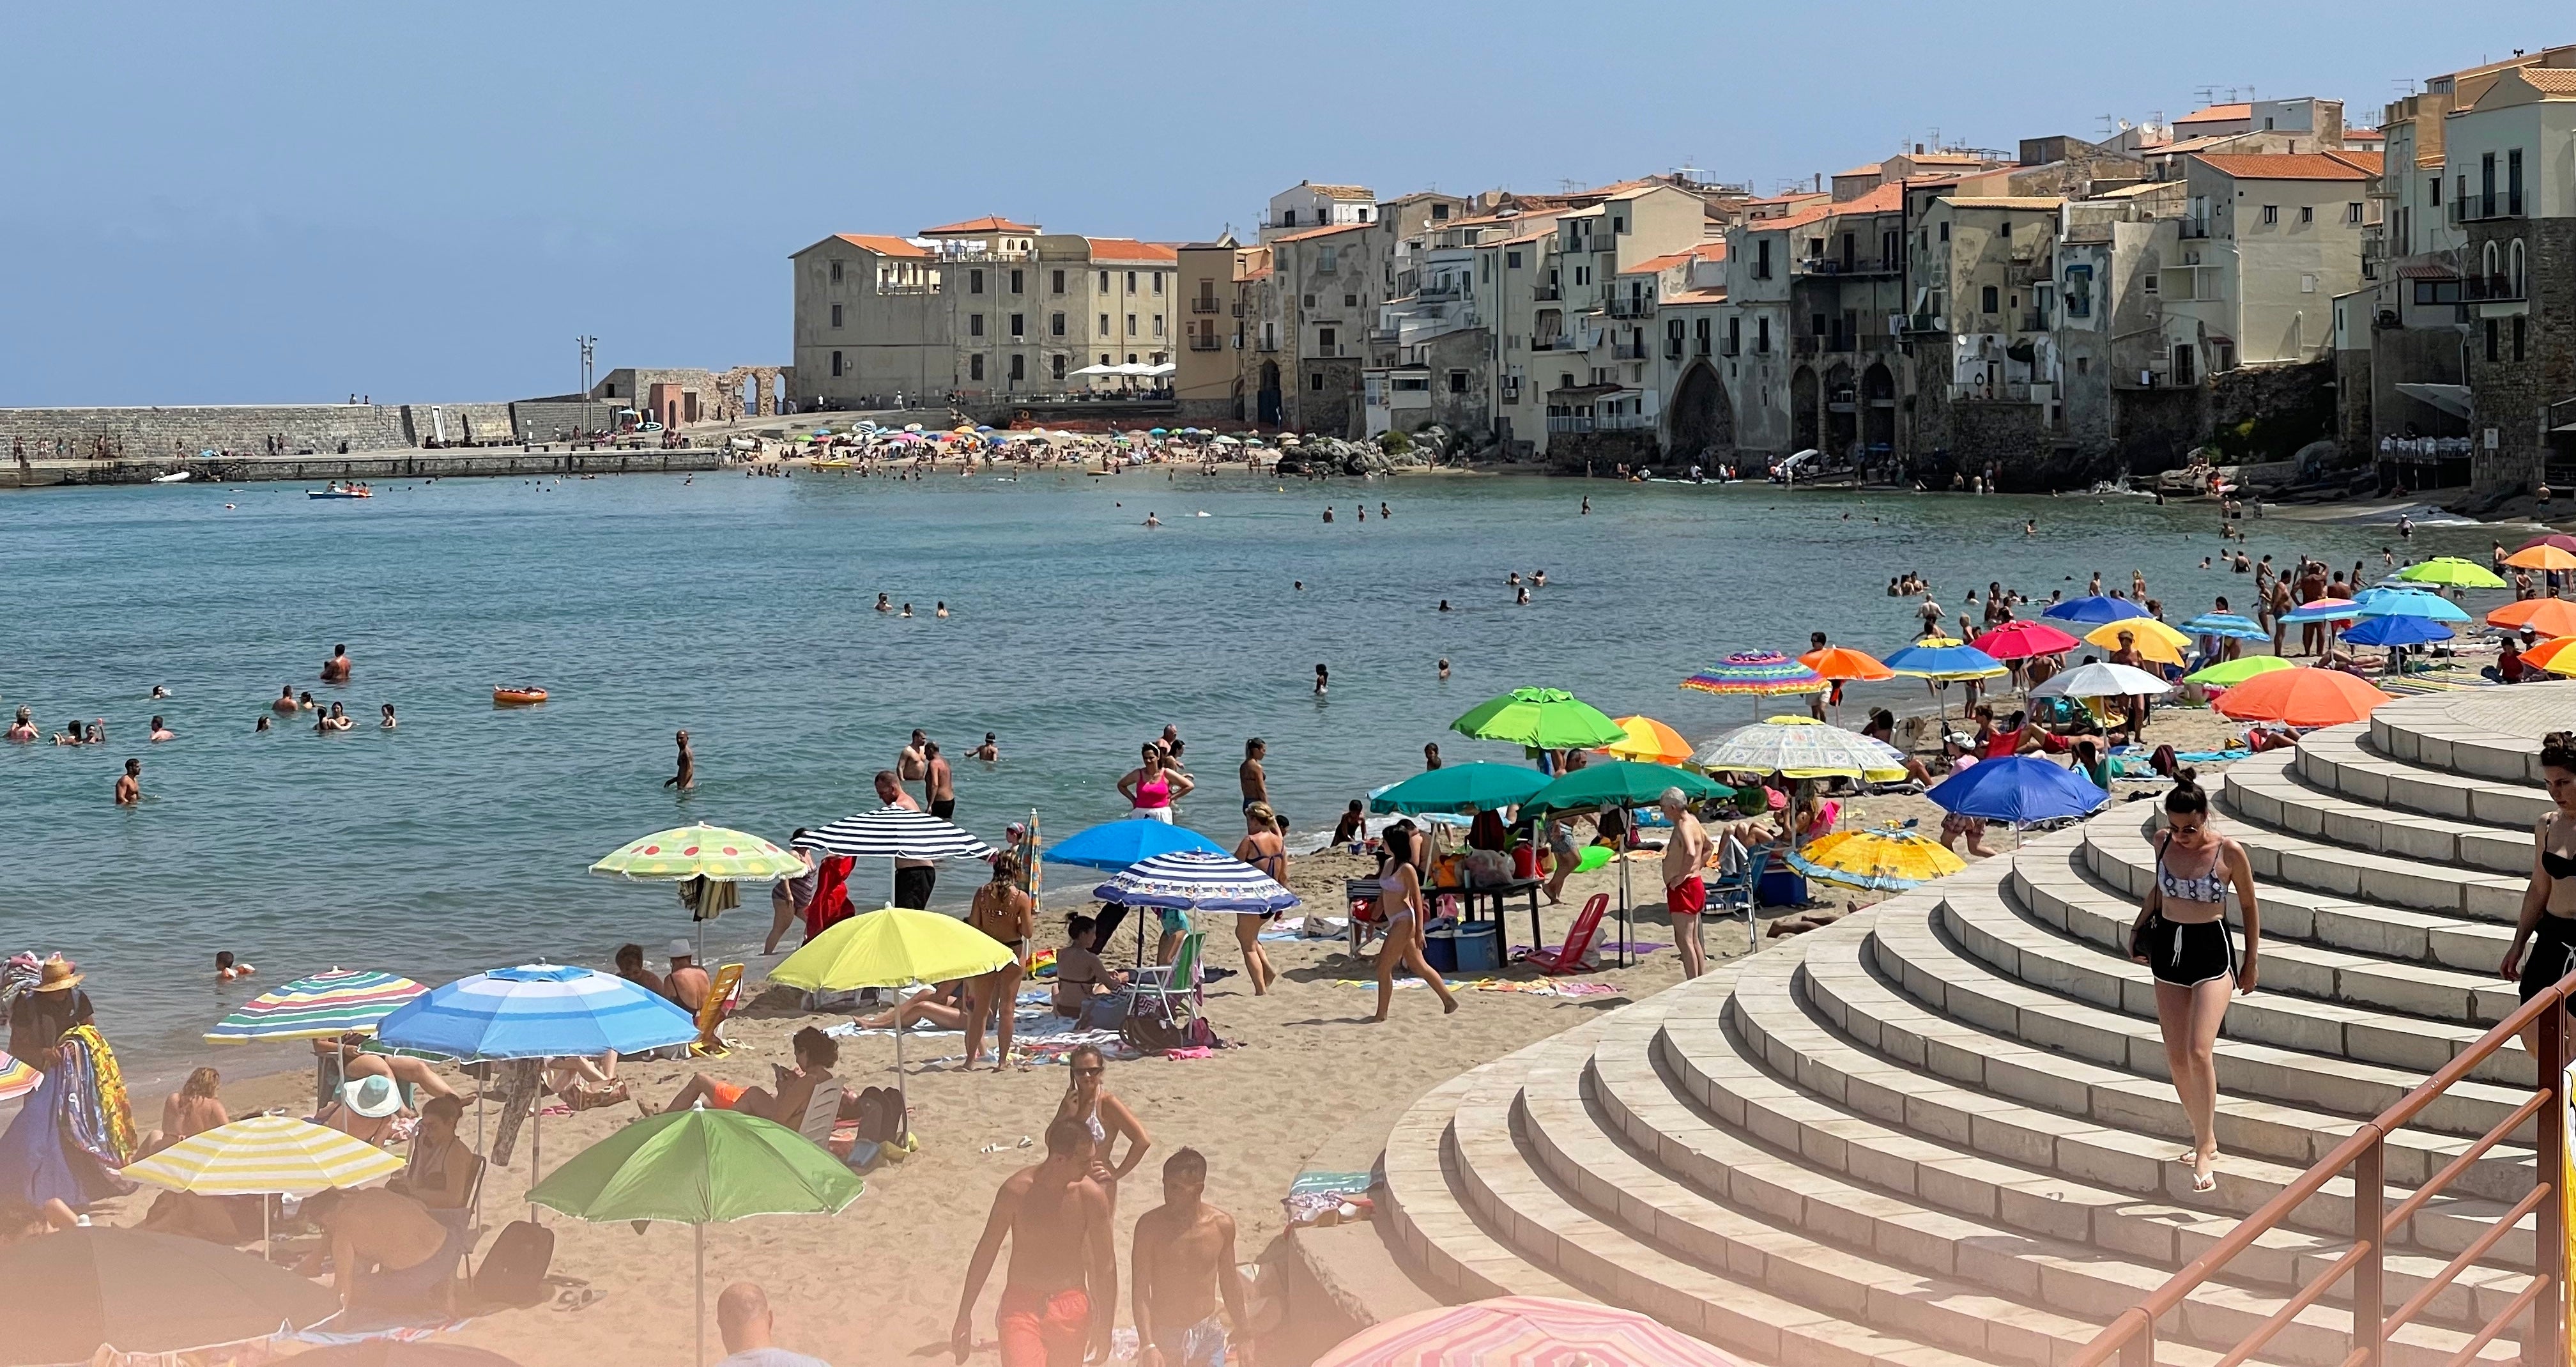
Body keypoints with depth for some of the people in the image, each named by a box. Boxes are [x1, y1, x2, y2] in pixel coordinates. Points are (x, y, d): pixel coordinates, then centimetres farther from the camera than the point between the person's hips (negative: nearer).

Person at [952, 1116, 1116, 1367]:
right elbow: (985, 1253, 0)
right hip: (1020, 1306, -2)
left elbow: (1106, 1266, 1)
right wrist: (964, 1317, 3)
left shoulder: (1092, 1196, -8)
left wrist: (1105, 1327, 1)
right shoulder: (1016, 1191, -11)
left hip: (1069, 1308, 2)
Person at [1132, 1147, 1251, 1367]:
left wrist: (1243, 1336, 13)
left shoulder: (1222, 1225, -5)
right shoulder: (1150, 1225, -14)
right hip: (1163, 1337, -2)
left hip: (1207, 1337, 2)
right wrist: (1147, 1345, -22)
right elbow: (1140, 1291, -13)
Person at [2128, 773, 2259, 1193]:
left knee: (2199, 1052, -18)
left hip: (2212, 952, -5)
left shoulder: (2229, 852, -11)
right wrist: (2140, 926, 14)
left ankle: (2203, 1152, -14)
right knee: (2176, 1057, 6)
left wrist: (2251, 962, 6)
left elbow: (2248, 906, 2)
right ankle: (2205, 1135, 25)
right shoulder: (2163, 842, 0)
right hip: (2168, 948, 5)